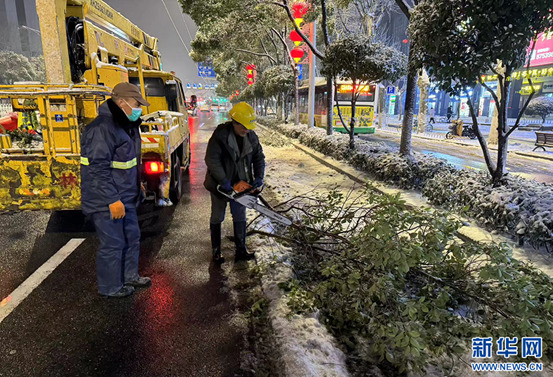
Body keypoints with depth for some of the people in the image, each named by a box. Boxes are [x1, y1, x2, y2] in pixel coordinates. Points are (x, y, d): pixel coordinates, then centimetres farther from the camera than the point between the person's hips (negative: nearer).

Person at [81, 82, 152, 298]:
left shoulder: (127, 124, 10)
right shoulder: (103, 128, -22)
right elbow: (98, 168, -26)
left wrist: (136, 187, 23)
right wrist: (113, 200, -25)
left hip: (126, 197, 10)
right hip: (107, 201, -10)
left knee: (132, 237, 19)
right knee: (113, 244, 2)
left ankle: (130, 276, 37)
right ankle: (110, 288, 21)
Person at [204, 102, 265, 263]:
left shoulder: (251, 137, -4)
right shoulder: (220, 135, -21)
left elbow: (259, 157, 6)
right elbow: (211, 160, -24)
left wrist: (259, 177, -8)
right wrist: (223, 181, -28)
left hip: (240, 183, 4)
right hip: (220, 183, -4)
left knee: (240, 217, 10)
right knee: (217, 217, 10)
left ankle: (241, 250, 21)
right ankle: (216, 250, 24)